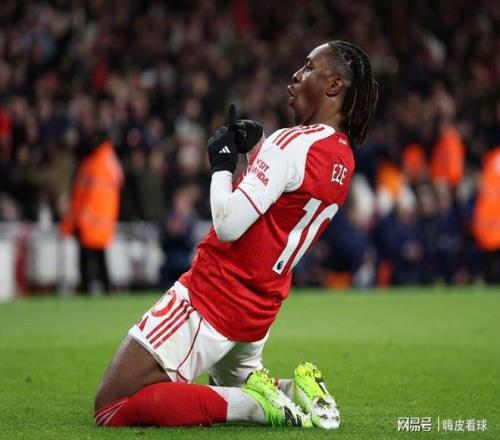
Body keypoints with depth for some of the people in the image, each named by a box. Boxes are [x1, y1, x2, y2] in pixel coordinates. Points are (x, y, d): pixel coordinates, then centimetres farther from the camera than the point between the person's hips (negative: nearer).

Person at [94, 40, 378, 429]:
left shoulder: (295, 143, -19)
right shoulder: (344, 160, 8)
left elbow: (228, 225, -24)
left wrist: (222, 163, -8)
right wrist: (257, 147, 6)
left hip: (209, 301, -9)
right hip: (259, 312, 9)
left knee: (112, 408, -9)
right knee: (238, 382, 37)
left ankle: (253, 403, -14)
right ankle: (294, 392, 7)